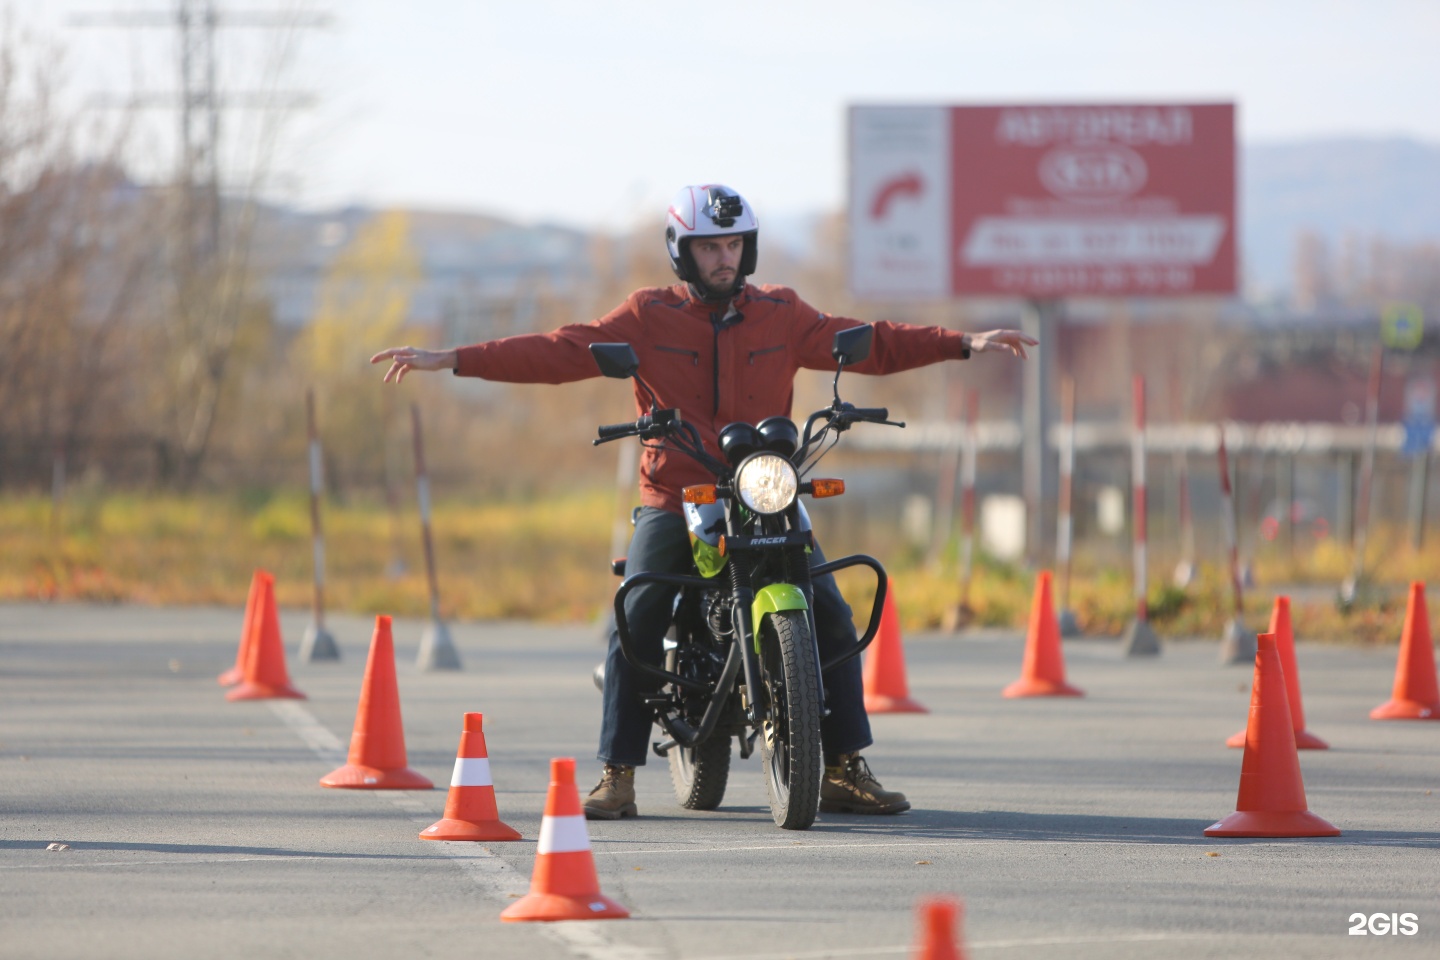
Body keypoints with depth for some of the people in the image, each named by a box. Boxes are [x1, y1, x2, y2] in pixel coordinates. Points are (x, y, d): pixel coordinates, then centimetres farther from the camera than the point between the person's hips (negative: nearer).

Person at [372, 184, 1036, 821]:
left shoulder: (781, 317, 9)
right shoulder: (648, 318, 1)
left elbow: (868, 346, 12)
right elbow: (559, 354, -6)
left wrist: (964, 344, 4)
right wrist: (450, 360, -16)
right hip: (673, 501, -2)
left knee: (831, 616, -11)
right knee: (637, 617, -22)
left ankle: (843, 770, 0)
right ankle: (617, 775, -16)